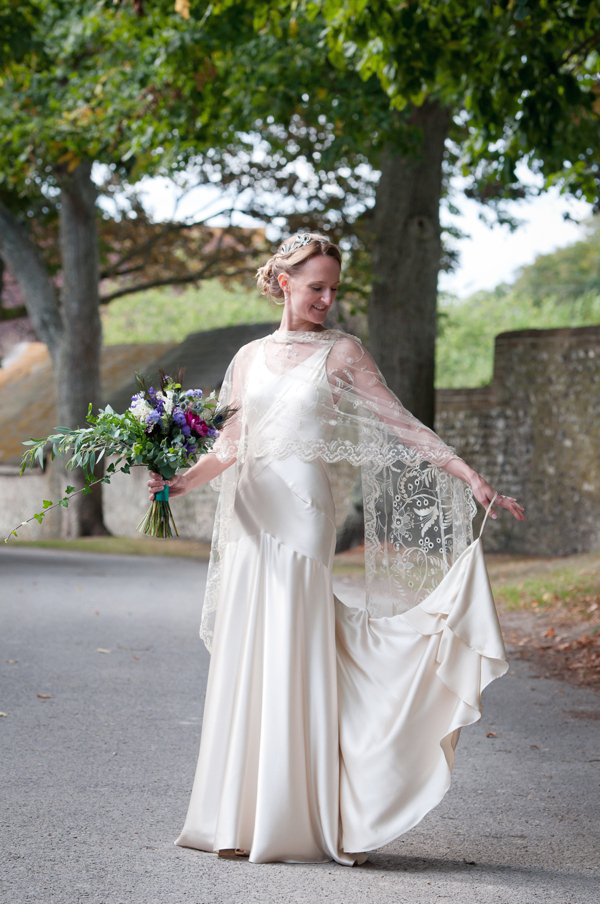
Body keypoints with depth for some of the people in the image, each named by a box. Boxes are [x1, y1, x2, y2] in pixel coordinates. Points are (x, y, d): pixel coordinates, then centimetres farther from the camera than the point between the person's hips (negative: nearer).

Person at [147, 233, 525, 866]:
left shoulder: (340, 353, 3)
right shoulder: (250, 358, 14)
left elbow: (401, 426, -1)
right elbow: (231, 445, 17)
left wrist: (475, 481, -9)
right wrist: (184, 480, -1)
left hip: (302, 518, -4)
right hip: (251, 518, 4)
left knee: (293, 666, -7)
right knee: (245, 667, 5)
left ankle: (293, 823, -2)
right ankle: (243, 820, 13)